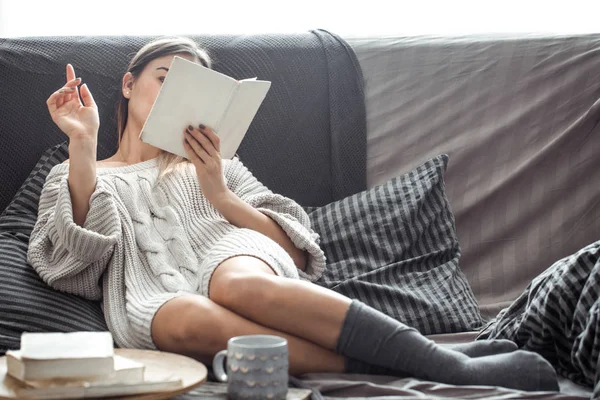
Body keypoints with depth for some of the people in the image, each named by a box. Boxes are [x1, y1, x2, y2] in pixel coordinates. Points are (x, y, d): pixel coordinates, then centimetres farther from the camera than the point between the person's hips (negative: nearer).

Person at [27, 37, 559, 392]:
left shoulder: (213, 164, 30)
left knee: (240, 283, -39)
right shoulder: (73, 176, 27)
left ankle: (446, 361, -43)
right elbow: (81, 253, 4)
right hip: (153, 303, -1)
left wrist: (220, 194, 2)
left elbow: (295, 247, 16)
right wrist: (82, 144, -1)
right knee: (190, 320, -41)